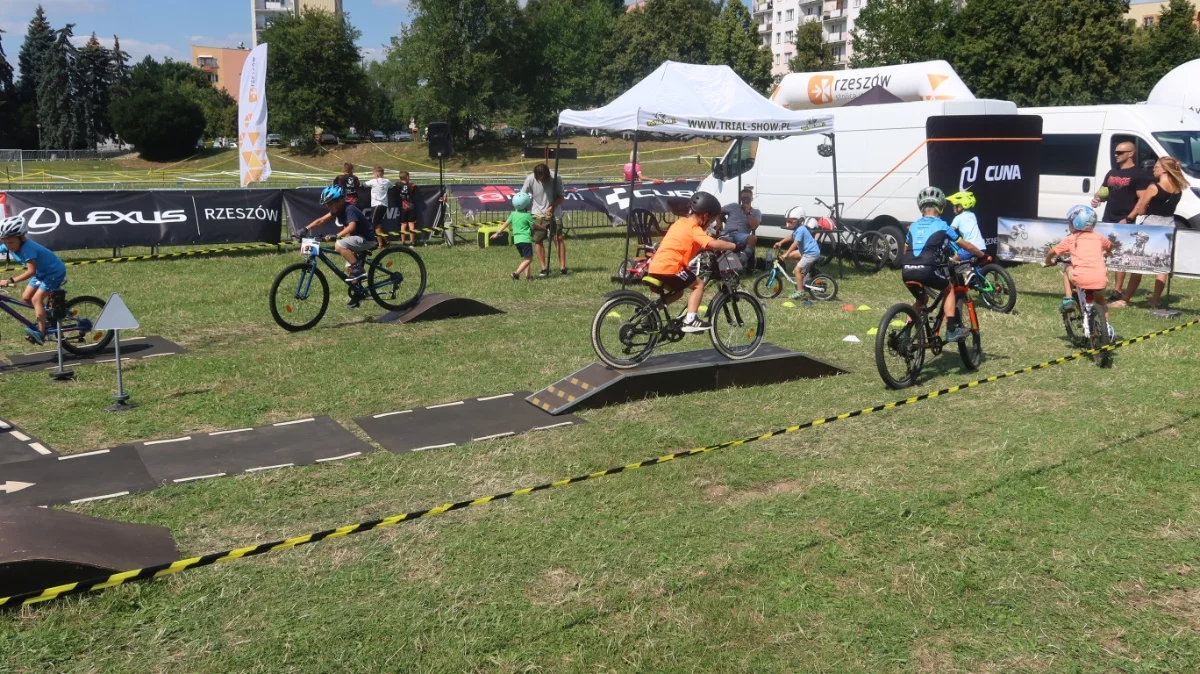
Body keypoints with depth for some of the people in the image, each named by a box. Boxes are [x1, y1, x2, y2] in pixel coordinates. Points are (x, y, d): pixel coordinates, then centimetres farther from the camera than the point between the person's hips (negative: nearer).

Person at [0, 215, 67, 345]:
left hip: (55, 272, -9)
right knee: (26, 297, 5)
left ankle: (41, 333, -23)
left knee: (36, 299, -19)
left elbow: (31, 271, -43)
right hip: (41, 272, 9)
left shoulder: (27, 248, -34)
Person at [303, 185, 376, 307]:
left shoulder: (350, 209, -22)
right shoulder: (338, 210, 4)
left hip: (366, 239, -10)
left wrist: (336, 236, -49)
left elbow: (351, 227, -38)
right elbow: (321, 220, 3)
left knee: (339, 245, -27)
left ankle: (359, 269, -18)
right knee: (351, 267, 13)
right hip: (358, 238, 10)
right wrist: (305, 229, -8)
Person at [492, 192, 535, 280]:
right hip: (525, 239, -7)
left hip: (516, 240, 7)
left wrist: (498, 233, 23)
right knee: (529, 259, -7)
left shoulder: (513, 214, 7)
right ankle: (516, 273, -20)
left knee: (525, 258, 16)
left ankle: (528, 275, 10)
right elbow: (534, 226, 4)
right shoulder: (527, 216, -8)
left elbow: (506, 224, 12)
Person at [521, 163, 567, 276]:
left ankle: (562, 267, -2)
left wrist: (552, 207, -20)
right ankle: (544, 268, 8)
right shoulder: (530, 179, -14)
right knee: (538, 240, 0)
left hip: (553, 213, -1)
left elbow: (561, 197, -5)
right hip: (537, 215, 1)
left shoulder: (556, 178, -14)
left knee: (559, 238, -7)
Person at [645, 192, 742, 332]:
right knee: (699, 284, 1)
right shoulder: (694, 229, -7)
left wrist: (705, 249, 29)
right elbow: (713, 244, -21)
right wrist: (734, 246, -13)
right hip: (668, 267, -9)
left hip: (656, 266, 9)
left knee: (678, 291, 27)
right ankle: (690, 320, -8)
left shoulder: (681, 223, 20)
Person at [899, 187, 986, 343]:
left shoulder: (913, 226, 22)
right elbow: (967, 245, 19)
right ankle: (951, 331, 14)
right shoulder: (942, 226, 11)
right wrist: (983, 256, 34)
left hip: (907, 271, 4)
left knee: (920, 299, 30)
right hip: (927, 270, -4)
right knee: (949, 289, 23)